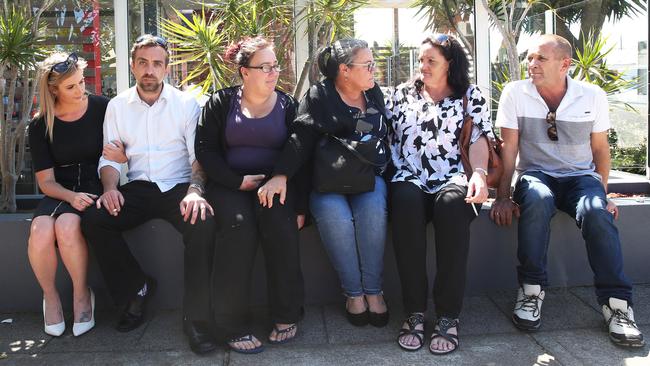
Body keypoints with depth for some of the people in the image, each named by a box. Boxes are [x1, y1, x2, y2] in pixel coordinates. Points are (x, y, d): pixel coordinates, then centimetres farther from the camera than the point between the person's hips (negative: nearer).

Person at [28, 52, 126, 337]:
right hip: (59, 193, 2)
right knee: (40, 231, -30)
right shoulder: (40, 125, 2)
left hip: (96, 187, -2)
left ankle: (81, 293, -8)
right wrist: (71, 196, -19)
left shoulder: (102, 108, -2)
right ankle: (50, 296, -2)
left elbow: (124, 155, 7)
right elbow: (46, 181, 1)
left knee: (67, 225, -33)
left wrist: (121, 156, -18)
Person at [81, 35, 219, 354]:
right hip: (137, 189, 3)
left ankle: (196, 317, -21)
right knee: (93, 219, -24)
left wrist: (195, 190, -23)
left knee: (203, 222, -33)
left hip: (179, 187, -2)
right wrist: (110, 188, -12)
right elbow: (110, 156, 10)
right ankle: (137, 289, -2)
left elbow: (199, 155, -3)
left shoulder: (186, 103, 4)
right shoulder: (117, 106, 11)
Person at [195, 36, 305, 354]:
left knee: (280, 224, -31)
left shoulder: (288, 105, 10)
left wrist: (299, 205, -7)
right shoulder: (221, 102, 8)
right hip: (230, 184, -1)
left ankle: (286, 315, -14)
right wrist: (238, 181, -13)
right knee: (238, 224, -32)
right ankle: (233, 324, -22)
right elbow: (205, 149, 2)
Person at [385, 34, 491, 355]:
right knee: (406, 201, -35)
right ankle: (415, 311, -28)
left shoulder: (470, 96, 16)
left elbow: (479, 138, 3)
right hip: (409, 179, 1)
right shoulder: (401, 93, 21)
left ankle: (448, 315, -30)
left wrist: (478, 173, -16)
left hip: (452, 178, -1)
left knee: (452, 203, -36)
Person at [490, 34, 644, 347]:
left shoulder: (593, 96, 1)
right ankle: (531, 290, -24)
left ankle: (616, 303, -21)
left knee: (596, 212, -32)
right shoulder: (515, 93, -3)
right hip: (535, 174, -1)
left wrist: (602, 194, 1)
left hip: (580, 176, 1)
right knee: (537, 200, -37)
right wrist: (503, 196, -10)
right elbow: (509, 148, -4)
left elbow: (600, 148, 9)